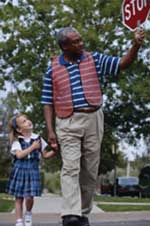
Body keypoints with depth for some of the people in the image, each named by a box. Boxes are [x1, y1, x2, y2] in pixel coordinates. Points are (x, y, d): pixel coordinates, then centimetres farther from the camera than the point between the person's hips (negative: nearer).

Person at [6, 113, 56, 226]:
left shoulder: (38, 138, 6)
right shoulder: (17, 141, 0)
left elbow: (45, 155, 10)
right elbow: (19, 155, -15)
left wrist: (55, 151, -7)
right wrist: (33, 147, -11)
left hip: (33, 170, 1)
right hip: (19, 170, 0)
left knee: (29, 197, -12)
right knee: (19, 197, 3)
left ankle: (28, 213, 18)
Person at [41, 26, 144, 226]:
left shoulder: (94, 59, 7)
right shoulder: (53, 69, 4)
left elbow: (123, 64, 4)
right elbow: (48, 102, 6)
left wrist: (136, 45, -13)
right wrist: (50, 130, -3)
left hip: (93, 119, 2)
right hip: (68, 122, -2)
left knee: (90, 170, 5)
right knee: (70, 167, -15)